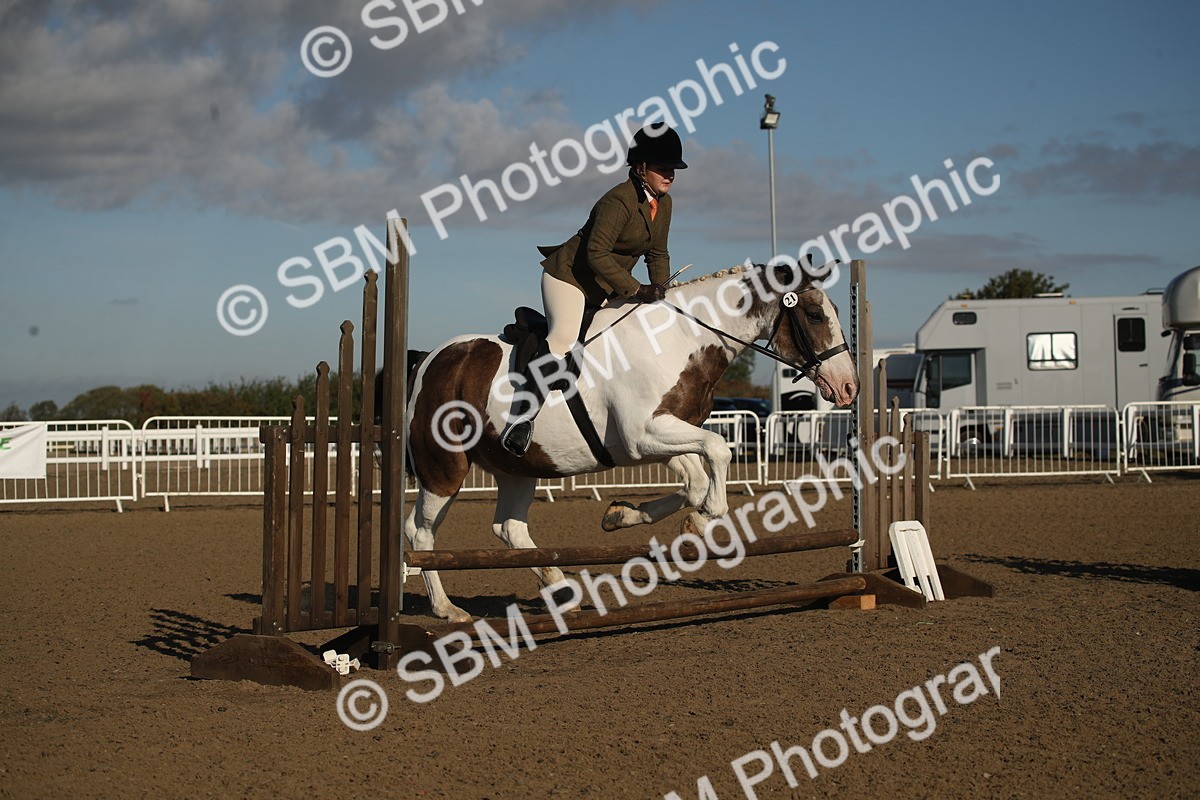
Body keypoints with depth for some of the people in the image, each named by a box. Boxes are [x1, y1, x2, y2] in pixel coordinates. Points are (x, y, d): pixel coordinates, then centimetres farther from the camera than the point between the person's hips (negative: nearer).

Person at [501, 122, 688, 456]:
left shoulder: (664, 203, 5)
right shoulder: (618, 201, -23)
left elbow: (658, 254, 13)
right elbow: (596, 255, -29)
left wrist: (660, 289, -3)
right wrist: (636, 290, -29)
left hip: (608, 288, 9)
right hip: (569, 275, -9)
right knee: (563, 337, -28)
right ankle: (523, 416, -30)